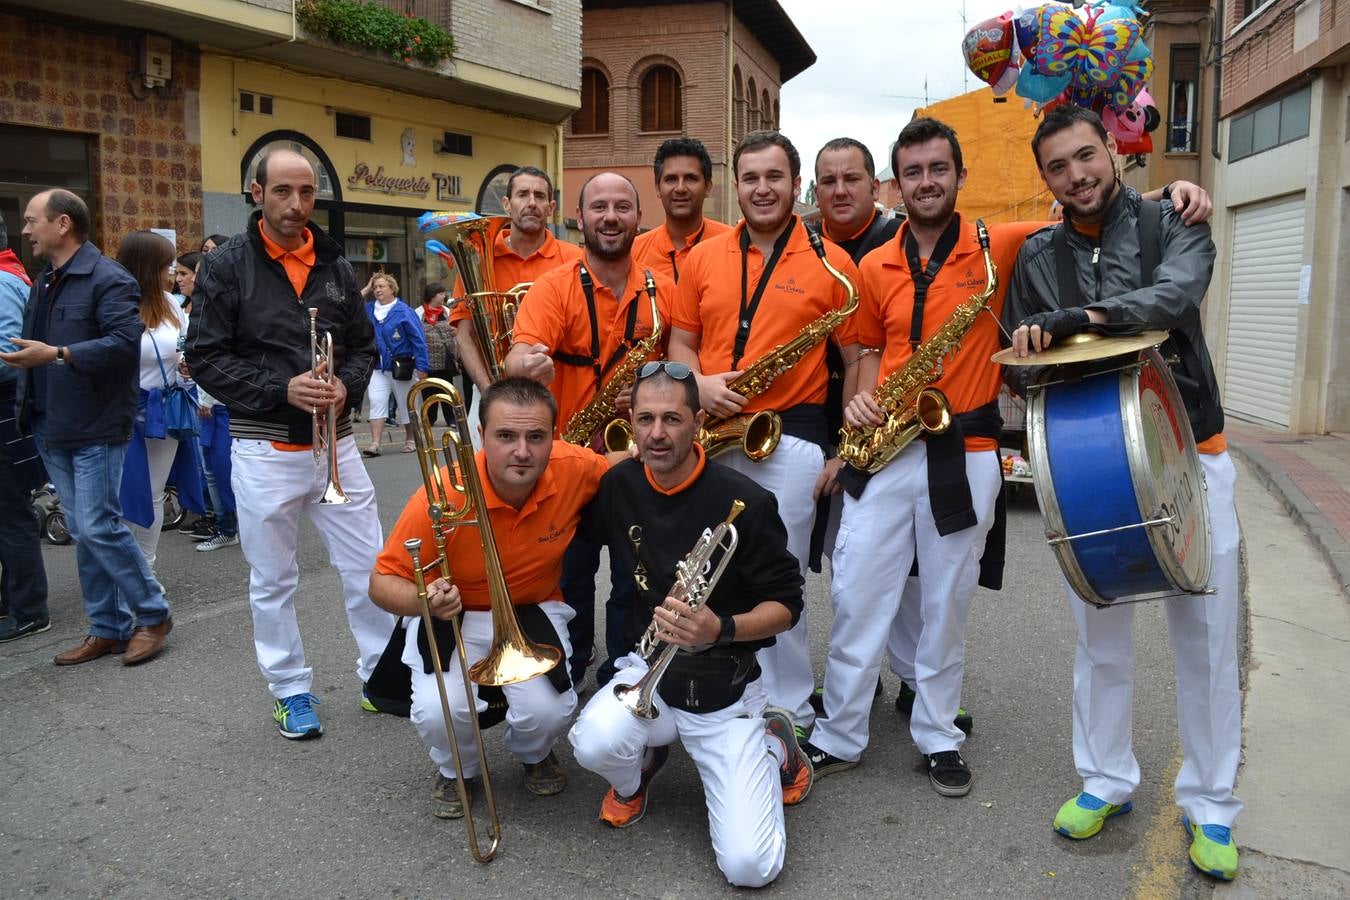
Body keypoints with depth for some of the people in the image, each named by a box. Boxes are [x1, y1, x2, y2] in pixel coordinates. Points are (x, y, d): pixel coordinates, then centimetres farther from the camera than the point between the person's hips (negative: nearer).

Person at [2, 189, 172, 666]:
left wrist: (58, 355, -28)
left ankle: (153, 614, 7)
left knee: (98, 527, -9)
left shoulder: (107, 279, -11)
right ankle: (108, 628, 20)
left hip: (96, 429, -9)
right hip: (54, 430, 9)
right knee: (84, 532, 11)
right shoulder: (44, 283, 17)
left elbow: (125, 342, -23)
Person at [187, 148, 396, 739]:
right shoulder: (226, 266, -4)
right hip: (265, 450, -3)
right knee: (272, 582, 9)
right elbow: (206, 358, -7)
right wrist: (282, 389, -19)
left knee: (369, 567, 7)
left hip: (335, 443, 3)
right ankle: (291, 690, 25)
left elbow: (363, 345, 11)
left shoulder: (335, 265, 7)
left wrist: (345, 385, -10)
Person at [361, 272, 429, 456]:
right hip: (378, 367, 4)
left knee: (406, 405, 9)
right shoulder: (368, 310, 6)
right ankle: (375, 444, -13)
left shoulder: (404, 311, -8)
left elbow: (418, 339, -9)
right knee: (376, 402, -10)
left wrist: (422, 366, -16)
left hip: (402, 367, -3)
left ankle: (411, 440, 27)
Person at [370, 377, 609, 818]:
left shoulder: (575, 469, -22)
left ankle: (534, 754, 21)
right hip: (454, 615, -1)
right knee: (438, 712, -25)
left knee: (549, 712, -21)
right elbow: (382, 582, -20)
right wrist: (425, 600, -40)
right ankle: (456, 770, 15)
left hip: (535, 611, 2)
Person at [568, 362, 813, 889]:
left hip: (726, 687, -3)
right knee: (594, 745, -31)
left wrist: (722, 629, -29)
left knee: (749, 866, -13)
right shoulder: (618, 486, -4)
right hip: (649, 669, 3)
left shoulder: (743, 502, -17)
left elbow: (787, 604, -12)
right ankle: (640, 769, 8)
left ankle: (772, 743, 17)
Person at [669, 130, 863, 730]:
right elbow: (680, 341, 13)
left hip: (791, 438, -4)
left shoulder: (831, 263, -1)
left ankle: (792, 711, 20)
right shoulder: (702, 258, 9)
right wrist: (700, 383, -9)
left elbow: (858, 360, 0)